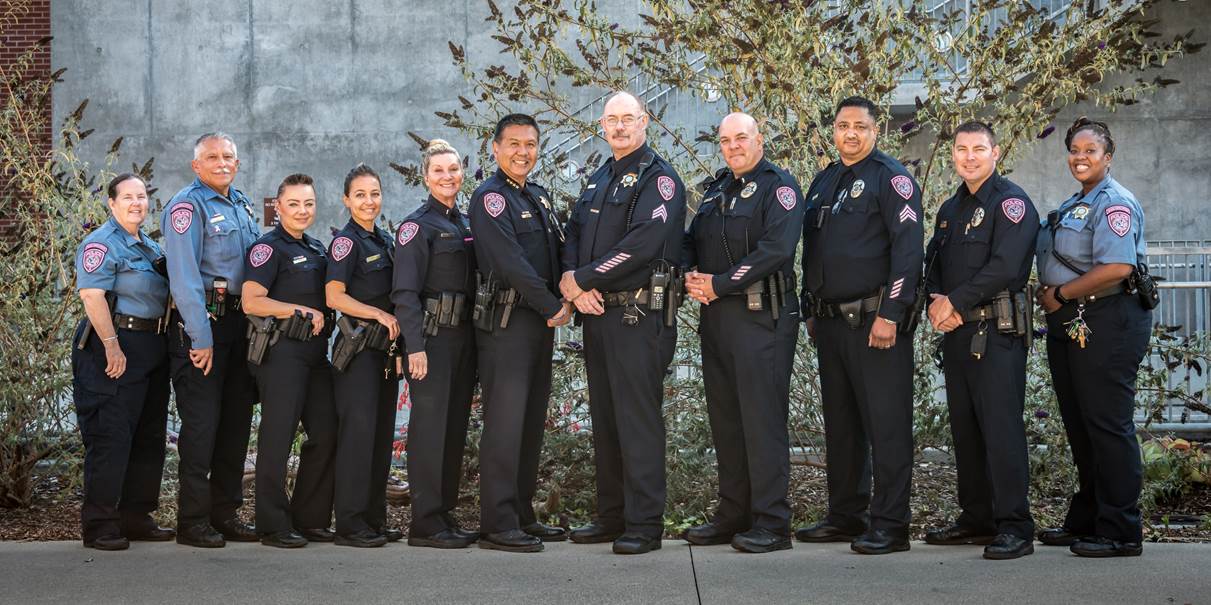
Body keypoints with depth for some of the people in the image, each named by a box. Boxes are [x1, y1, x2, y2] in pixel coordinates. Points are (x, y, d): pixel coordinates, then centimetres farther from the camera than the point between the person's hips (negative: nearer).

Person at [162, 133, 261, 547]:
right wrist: (201, 337, -19)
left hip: (239, 322, 8)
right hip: (201, 324, -8)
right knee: (201, 424, -7)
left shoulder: (242, 206, 17)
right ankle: (193, 521, -1)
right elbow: (184, 276, -16)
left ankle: (225, 513, 19)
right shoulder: (187, 207, -8)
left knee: (237, 420, 10)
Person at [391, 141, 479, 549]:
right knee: (429, 426, -6)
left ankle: (445, 514, 18)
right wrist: (415, 346, -20)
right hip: (432, 336, -7)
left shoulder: (464, 224, 16)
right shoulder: (418, 225, -6)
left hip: (463, 334, 7)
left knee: (455, 427, 10)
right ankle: (426, 524, -2)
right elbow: (405, 291, -13)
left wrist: (478, 337, 14)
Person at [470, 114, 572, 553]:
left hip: (540, 320, 9)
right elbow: (511, 262, -17)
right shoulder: (490, 198, -8)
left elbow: (557, 251, 18)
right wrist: (553, 307, -13)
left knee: (532, 422, 10)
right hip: (506, 322, -8)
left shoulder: (539, 197, 18)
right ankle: (498, 525, -6)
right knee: (505, 422, -9)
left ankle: (522, 515, 17)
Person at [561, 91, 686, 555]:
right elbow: (574, 234, 15)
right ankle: (611, 516, 21)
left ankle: (644, 525, -2)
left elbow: (644, 243, -19)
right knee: (604, 420, 12)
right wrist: (577, 286, -6)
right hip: (597, 314, 8)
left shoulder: (658, 178, -6)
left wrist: (581, 279, -14)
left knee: (638, 420, -7)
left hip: (640, 318, -8)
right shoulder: (599, 179, 20)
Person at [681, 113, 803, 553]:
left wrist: (720, 284, -17)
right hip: (716, 316, 8)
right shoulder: (716, 190, 20)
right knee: (724, 417, 11)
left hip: (761, 315, -8)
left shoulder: (778, 186, -5)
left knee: (763, 417, -8)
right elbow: (692, 240, 18)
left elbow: (776, 249, -17)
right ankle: (734, 514, 19)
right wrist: (690, 276, -4)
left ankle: (772, 523, -4)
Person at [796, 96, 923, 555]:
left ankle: (890, 524, -1)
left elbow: (908, 249, -14)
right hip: (831, 323, 8)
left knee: (887, 424, -5)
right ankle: (846, 516, 21)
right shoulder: (823, 183, 18)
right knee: (840, 425, 13)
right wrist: (810, 312, 19)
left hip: (875, 322, -8)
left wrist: (890, 314, -19)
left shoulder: (891, 178, -6)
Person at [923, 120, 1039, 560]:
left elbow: (1004, 266, -18)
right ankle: (977, 519, 20)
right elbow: (934, 263, 20)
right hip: (956, 331, 8)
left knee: (1001, 427, -11)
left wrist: (954, 301, -13)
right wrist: (936, 300, -2)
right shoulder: (951, 209, 20)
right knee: (965, 428, 11)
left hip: (997, 331, -8)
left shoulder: (1011, 202, -7)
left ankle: (1015, 526, -8)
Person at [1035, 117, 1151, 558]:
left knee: (1107, 425, -7)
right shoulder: (1072, 206, 19)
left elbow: (1117, 268, -24)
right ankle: (1086, 520, 23)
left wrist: (1060, 295, -15)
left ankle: (1121, 532, -1)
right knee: (1079, 426, 14)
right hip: (1068, 325, 10)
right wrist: (1051, 299, 7)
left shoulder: (1115, 204, -11)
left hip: (1106, 324, -10)